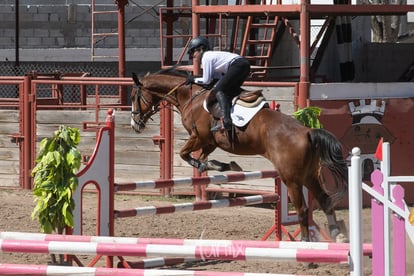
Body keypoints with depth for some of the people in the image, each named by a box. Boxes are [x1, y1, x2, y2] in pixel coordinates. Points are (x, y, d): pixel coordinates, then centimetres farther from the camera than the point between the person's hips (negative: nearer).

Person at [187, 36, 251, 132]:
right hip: (244, 64, 10)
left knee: (219, 90, -13)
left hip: (238, 66, -10)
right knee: (230, 90, 21)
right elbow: (218, 77, 25)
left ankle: (226, 121, -28)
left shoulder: (206, 57, -2)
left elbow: (206, 81, -2)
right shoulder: (211, 55, 26)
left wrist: (194, 80, 13)